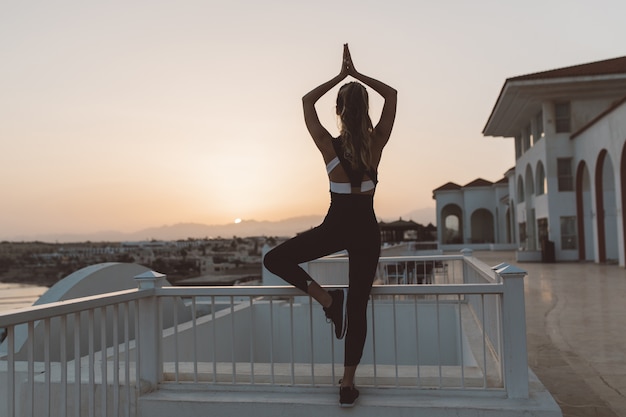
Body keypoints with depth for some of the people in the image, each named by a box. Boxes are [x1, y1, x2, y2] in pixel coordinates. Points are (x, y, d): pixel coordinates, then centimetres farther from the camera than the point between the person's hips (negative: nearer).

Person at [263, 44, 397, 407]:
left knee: (275, 260, 12)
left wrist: (341, 76, 5)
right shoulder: (376, 143, -8)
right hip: (366, 229, 3)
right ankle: (348, 383, 12)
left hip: (336, 226, -2)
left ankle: (327, 298, -3)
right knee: (358, 306, 8)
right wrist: (358, 75, 3)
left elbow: (307, 101, 4)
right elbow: (391, 95, 5)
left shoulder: (329, 145, -10)